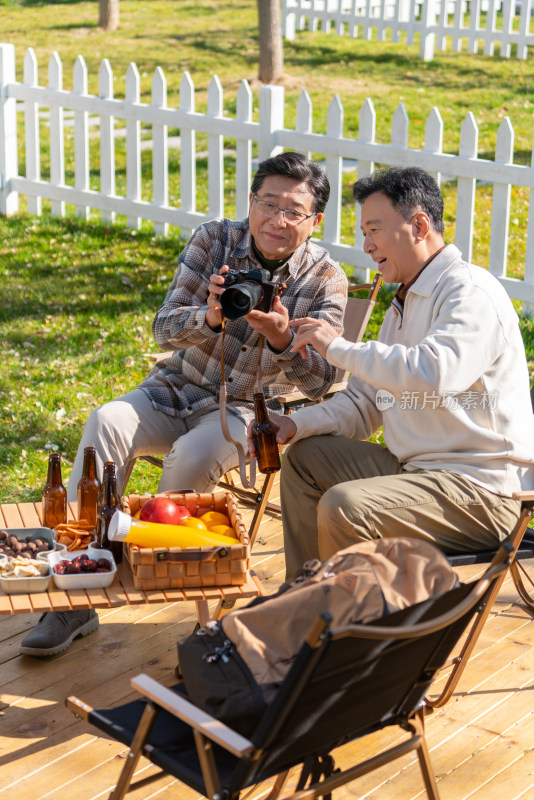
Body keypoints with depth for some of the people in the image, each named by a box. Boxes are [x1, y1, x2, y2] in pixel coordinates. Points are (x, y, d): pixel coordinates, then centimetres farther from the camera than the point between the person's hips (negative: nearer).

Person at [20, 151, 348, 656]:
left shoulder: (325, 280, -6)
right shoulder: (213, 240, -3)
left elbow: (320, 381, -12)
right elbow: (164, 327, -8)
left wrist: (282, 338, -33)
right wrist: (209, 316, -31)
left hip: (245, 409, -2)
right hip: (176, 390, 2)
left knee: (193, 457, -35)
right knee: (106, 424, -27)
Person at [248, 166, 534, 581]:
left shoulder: (471, 291, -14)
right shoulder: (403, 305, 18)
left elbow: (434, 374, -34)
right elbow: (363, 403, 19)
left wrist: (338, 347, -23)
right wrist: (296, 424, 2)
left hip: (481, 490, -10)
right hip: (415, 468, 10)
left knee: (344, 507, -27)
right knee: (304, 460, 13)